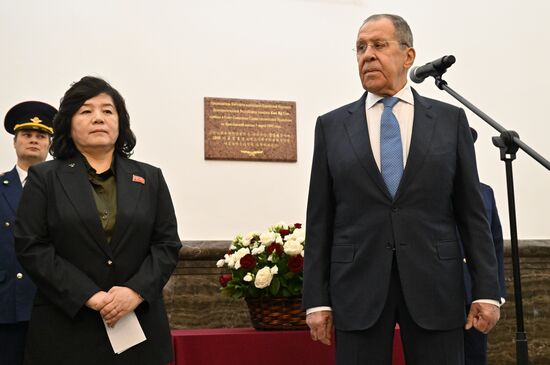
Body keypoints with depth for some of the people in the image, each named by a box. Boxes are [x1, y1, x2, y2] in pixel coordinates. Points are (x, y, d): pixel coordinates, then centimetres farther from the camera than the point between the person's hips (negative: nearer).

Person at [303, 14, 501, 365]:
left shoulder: (450, 119, 7)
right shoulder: (332, 125, 7)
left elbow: (471, 211, 5)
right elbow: (320, 220, 5)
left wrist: (486, 290, -1)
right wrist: (317, 299, 0)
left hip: (434, 285, 0)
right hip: (358, 287, 0)